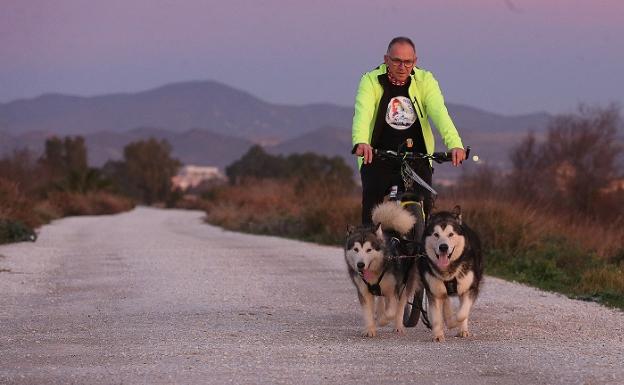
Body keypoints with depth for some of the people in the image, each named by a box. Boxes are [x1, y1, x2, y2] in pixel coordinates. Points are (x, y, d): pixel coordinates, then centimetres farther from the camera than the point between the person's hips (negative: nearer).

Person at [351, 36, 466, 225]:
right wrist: (361, 142, -46)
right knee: (372, 215, -16)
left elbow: (439, 112, -17)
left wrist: (455, 144, -35)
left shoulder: (425, 81, -1)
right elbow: (363, 112, -24)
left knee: (423, 208, -10)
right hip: (378, 160, -1)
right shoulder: (371, 81, -6)